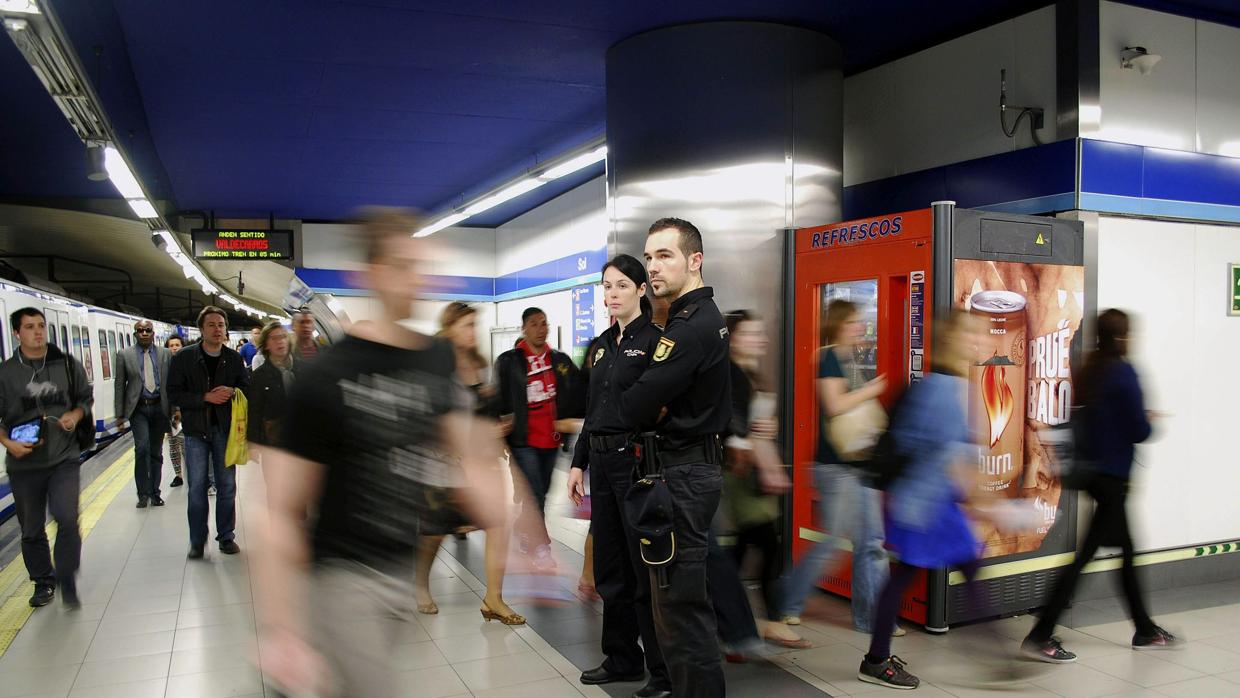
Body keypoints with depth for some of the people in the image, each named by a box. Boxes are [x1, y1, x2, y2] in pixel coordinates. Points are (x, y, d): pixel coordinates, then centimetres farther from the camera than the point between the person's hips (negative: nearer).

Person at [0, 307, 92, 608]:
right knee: (32, 529, 12)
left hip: (64, 459, 0)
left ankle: (67, 582, 4)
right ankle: (43, 581, 31)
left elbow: (86, 397, 15)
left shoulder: (68, 364, 2)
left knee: (67, 519, -13)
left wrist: (75, 415, -5)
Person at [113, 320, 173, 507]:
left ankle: (154, 493, 20)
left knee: (156, 452, 9)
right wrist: (120, 414, -2)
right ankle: (143, 493, -2)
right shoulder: (124, 355, 2)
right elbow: (119, 386, 2)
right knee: (142, 447, -16)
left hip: (159, 407, 2)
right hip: (138, 408, -2)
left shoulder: (165, 354, 5)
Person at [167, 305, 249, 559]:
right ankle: (197, 540, 14)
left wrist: (232, 392, -13)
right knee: (197, 487, 4)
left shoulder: (234, 358, 2)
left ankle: (226, 536, 19)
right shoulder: (184, 357, -3)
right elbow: (174, 393, -6)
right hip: (196, 430, -1)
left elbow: (247, 387, 9)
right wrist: (205, 397, -17)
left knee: (227, 485, 8)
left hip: (225, 429, 2)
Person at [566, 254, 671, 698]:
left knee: (646, 569, -1)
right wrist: (578, 463, 13)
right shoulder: (601, 345, 13)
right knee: (610, 568, 15)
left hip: (637, 460, -8)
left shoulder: (654, 340, -9)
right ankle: (622, 660, 29)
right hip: (602, 461, 8)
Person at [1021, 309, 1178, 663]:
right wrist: (1148, 422, 7)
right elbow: (1140, 431, -15)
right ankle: (1040, 636, -5)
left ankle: (1145, 631, 34)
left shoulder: (1089, 370, 5)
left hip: (1090, 470, 8)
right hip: (1112, 474, -8)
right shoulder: (1124, 374, -16)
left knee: (1126, 550, 20)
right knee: (1086, 553, -5)